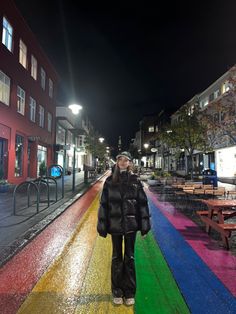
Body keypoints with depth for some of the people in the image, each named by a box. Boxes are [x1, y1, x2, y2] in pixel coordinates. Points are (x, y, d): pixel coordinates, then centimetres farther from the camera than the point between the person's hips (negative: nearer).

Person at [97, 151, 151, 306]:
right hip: (115, 224, 1)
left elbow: (142, 203, -2)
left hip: (131, 224, 0)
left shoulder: (135, 180, -3)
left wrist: (144, 224, -4)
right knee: (117, 258, 13)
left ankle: (130, 293, 29)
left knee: (130, 258, 11)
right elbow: (104, 204, -1)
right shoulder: (110, 181, -2)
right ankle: (117, 292, 31)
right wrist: (102, 225, -2)